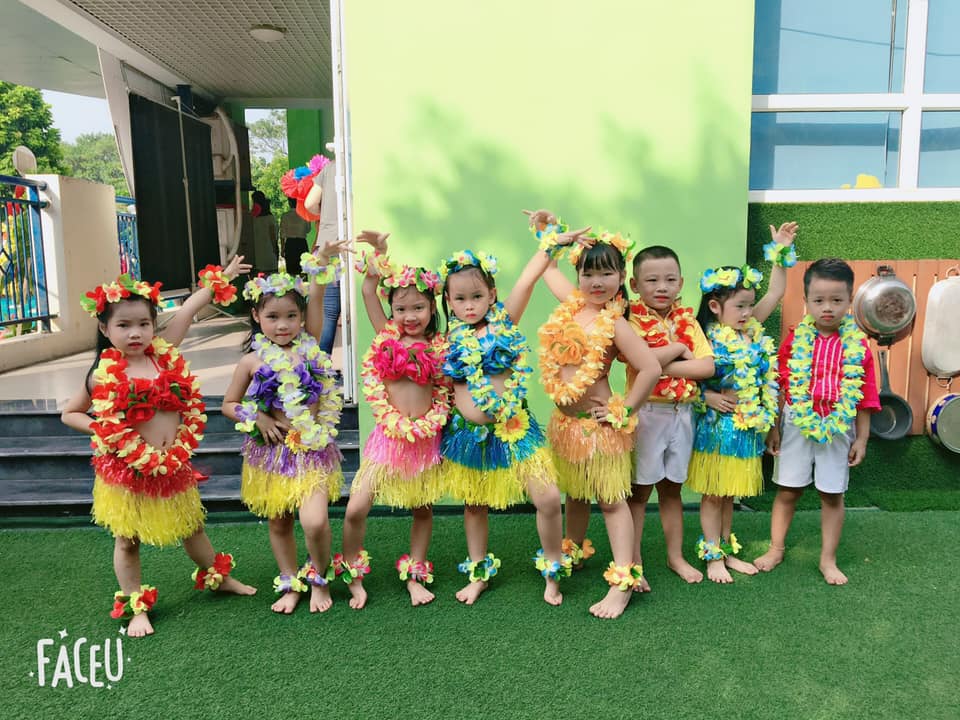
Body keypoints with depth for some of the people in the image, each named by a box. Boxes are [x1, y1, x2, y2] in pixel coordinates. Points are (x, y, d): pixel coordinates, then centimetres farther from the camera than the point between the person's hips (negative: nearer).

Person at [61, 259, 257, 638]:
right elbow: (69, 413, 5)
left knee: (192, 528, 21)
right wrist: (103, 432, -10)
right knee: (127, 541, 13)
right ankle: (136, 608, 31)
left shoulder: (164, 354, -4)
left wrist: (218, 279, 5)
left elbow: (186, 312, 0)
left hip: (174, 466, 3)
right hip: (127, 471, -2)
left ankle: (218, 577, 42)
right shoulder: (103, 374, -9)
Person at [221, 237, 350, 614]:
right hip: (270, 452, 2)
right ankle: (291, 584, 36)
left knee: (315, 521, -14)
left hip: (311, 449, -1)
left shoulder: (310, 346, -3)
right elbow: (229, 405, 5)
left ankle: (320, 578, 15)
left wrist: (323, 261, -26)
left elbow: (315, 300, -14)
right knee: (279, 524, 14)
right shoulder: (253, 361, -3)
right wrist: (258, 418, -11)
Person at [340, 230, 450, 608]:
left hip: (426, 438, 1)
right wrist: (377, 251, -2)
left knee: (422, 509, 13)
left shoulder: (440, 347, -2)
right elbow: (369, 292, -3)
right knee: (355, 509, -6)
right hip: (388, 436, -1)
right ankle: (353, 578, 16)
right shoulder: (387, 336, -1)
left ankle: (415, 575, 32)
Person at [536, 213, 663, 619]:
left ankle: (623, 582, 7)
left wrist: (624, 410, -18)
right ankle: (572, 553, 41)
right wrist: (546, 231, 16)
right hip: (566, 421, 7)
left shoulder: (613, 323, -17)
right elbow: (549, 267, 21)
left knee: (610, 500, 0)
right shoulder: (572, 303, 3)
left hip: (597, 423, -7)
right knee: (575, 495, 22)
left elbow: (651, 369, -23)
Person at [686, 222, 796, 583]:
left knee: (728, 495, 18)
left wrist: (780, 249, 4)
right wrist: (708, 397, -23)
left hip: (746, 428, 6)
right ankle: (712, 557, 19)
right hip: (716, 428, -6)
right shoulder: (706, 340, -15)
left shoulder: (753, 330, 2)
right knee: (712, 496, 7)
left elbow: (775, 292, 5)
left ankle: (727, 550, 31)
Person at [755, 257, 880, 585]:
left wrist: (861, 438, 0)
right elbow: (779, 387, -1)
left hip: (837, 431, 0)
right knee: (787, 491, 10)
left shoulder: (857, 346, -4)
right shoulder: (794, 341, -5)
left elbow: (864, 398, 0)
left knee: (832, 495, 11)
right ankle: (776, 548, 26)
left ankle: (828, 560, 25)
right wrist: (773, 428, -1)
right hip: (796, 426, 0)